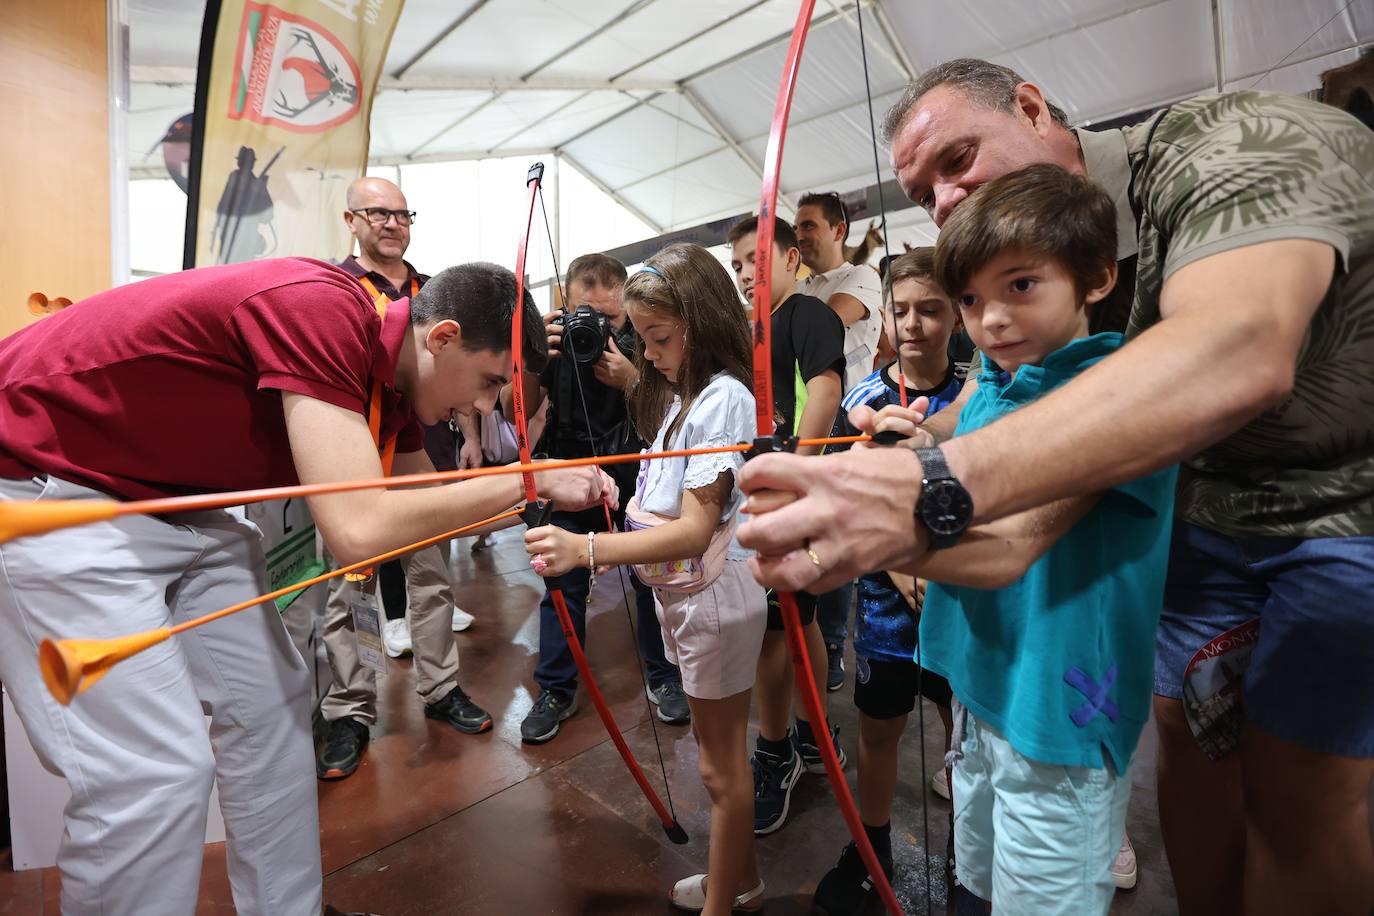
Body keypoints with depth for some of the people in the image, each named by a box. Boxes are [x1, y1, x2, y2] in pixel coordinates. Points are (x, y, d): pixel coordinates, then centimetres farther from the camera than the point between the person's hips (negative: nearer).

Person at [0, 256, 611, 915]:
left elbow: (431, 504, 14)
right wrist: (527, 479, -23)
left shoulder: (388, 384, -1)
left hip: (173, 499, 9)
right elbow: (360, 529, -36)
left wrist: (549, 499, 4)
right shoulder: (320, 307, -29)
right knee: (156, 768, -12)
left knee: (270, 702, 10)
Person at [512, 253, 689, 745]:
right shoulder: (554, 339, -8)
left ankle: (663, 678, 28)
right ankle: (555, 690, 24)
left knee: (652, 579, 6)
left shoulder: (643, 339, -12)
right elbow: (517, 412, -9)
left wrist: (631, 379, -31)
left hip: (636, 478, -1)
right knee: (562, 585, 7)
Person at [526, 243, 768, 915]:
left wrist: (587, 549, -38)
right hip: (682, 592, 9)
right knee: (719, 750, 24)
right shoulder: (683, 394, 10)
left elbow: (695, 529, -29)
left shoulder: (722, 397, -21)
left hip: (715, 597, -9)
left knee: (719, 764, 10)